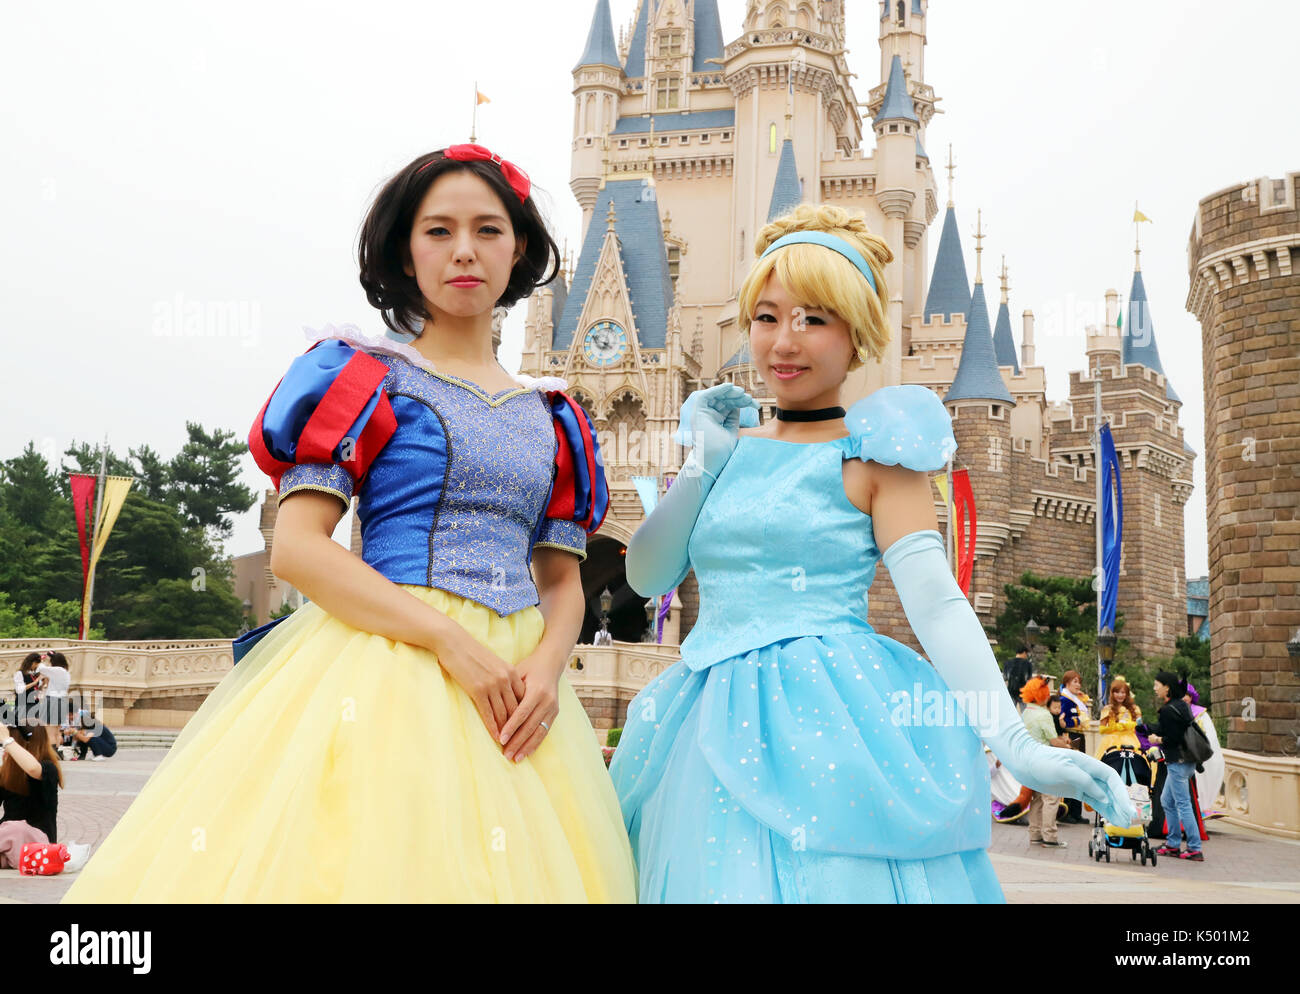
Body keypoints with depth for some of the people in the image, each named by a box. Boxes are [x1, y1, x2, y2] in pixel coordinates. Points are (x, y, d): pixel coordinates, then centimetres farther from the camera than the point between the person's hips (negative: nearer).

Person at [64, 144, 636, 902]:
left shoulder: (552, 416, 17)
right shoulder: (363, 375, 3)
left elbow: (563, 580, 15)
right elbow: (296, 548, -8)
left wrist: (547, 667, -8)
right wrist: (451, 641, -16)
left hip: (517, 679, 4)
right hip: (384, 660, -4)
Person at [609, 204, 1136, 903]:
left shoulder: (873, 456, 0)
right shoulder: (730, 445, 14)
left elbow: (936, 603, -10)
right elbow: (647, 576, 11)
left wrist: (1018, 748, -19)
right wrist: (703, 464, 1)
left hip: (833, 726, -4)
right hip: (717, 728, 5)